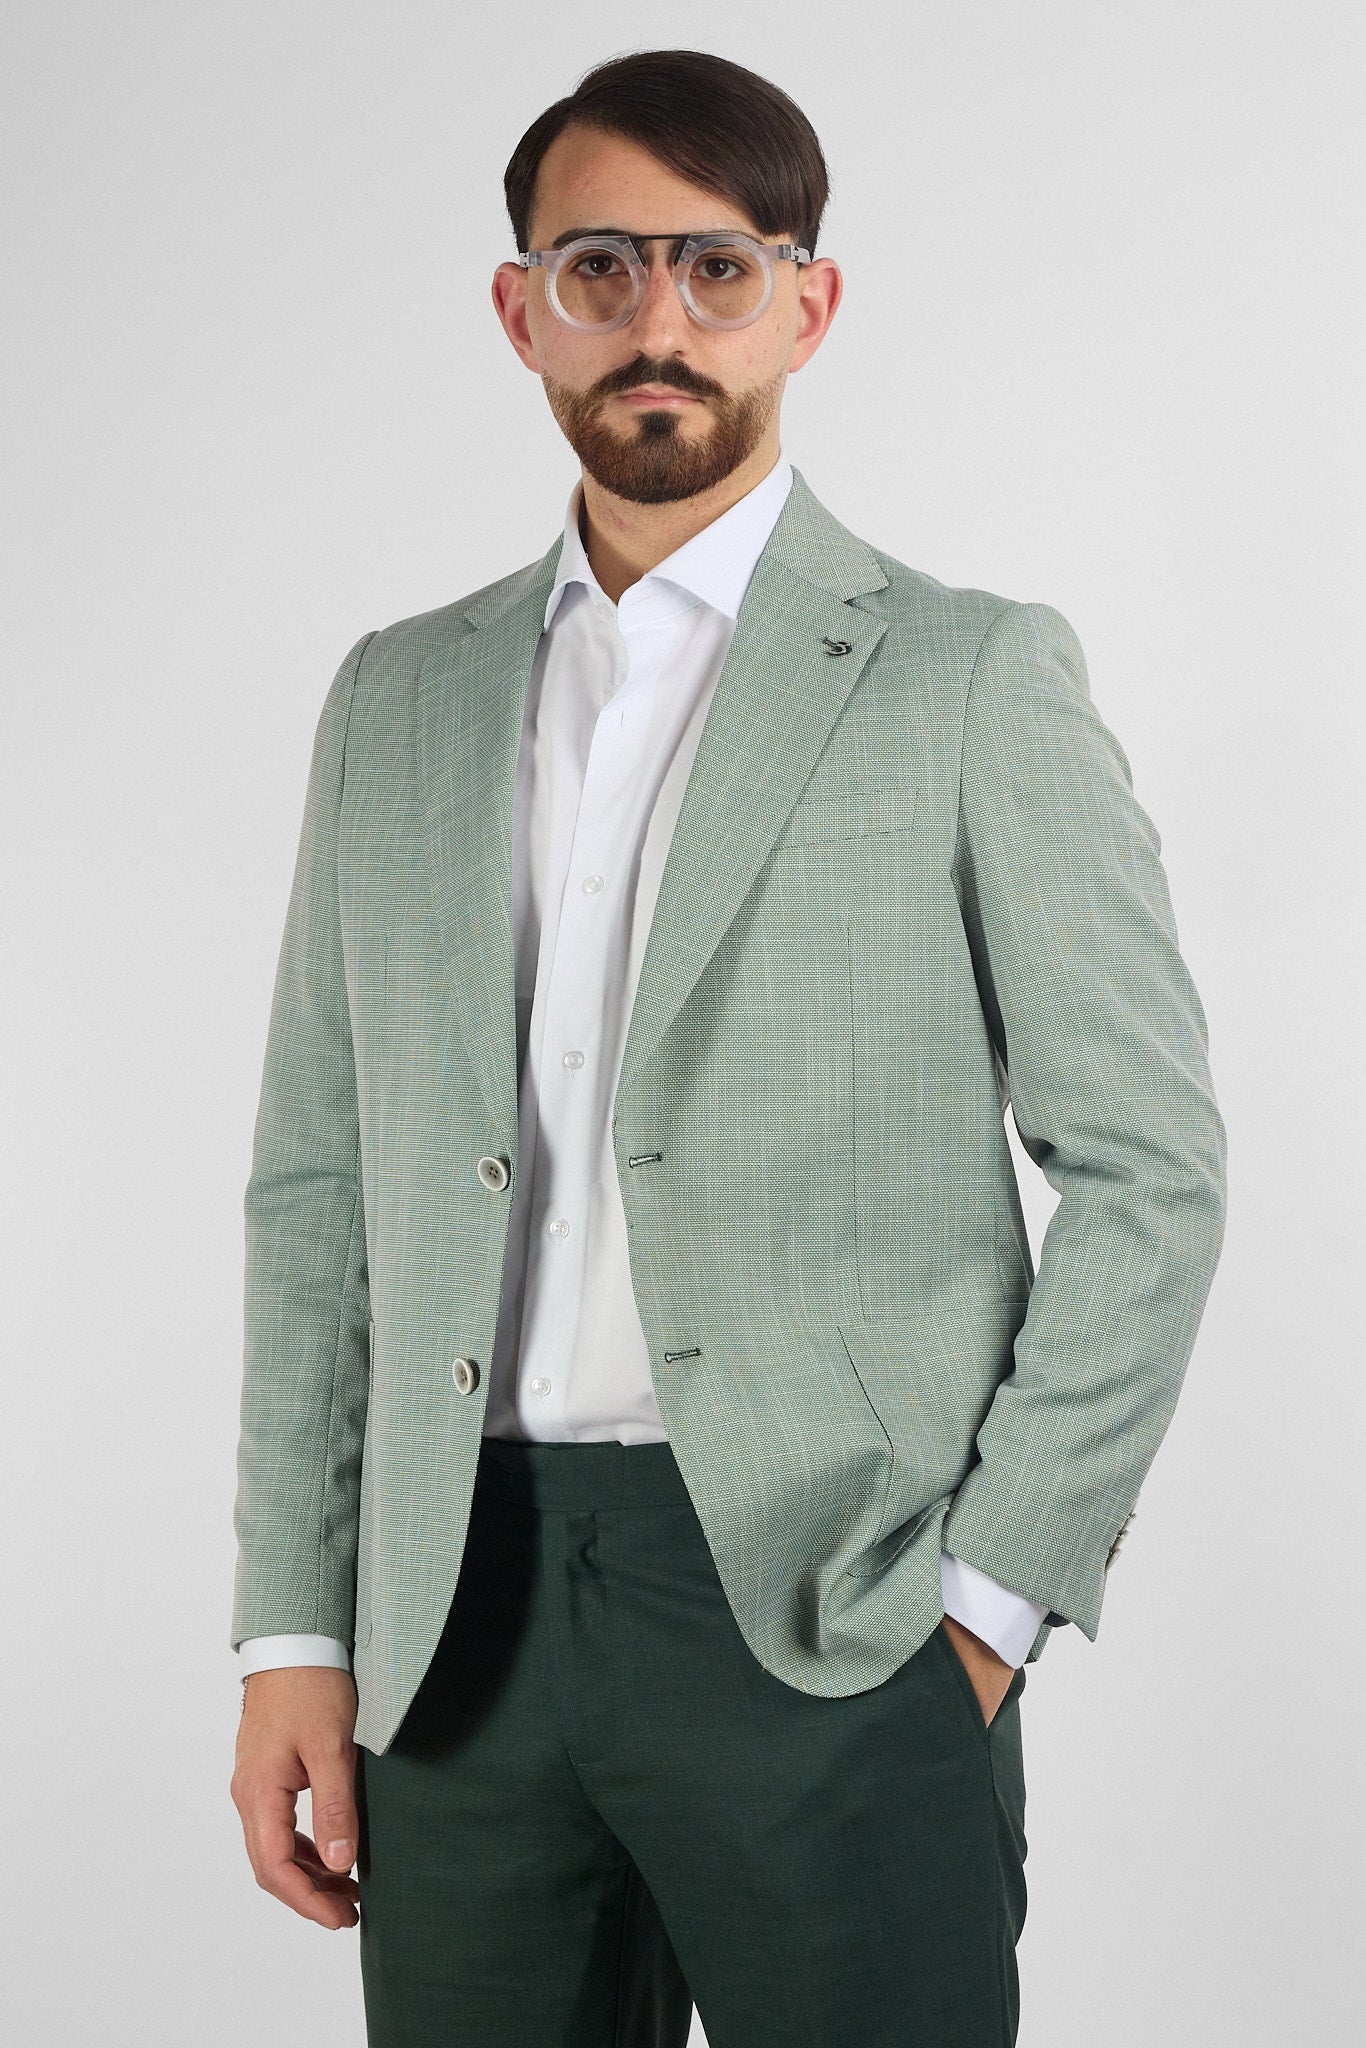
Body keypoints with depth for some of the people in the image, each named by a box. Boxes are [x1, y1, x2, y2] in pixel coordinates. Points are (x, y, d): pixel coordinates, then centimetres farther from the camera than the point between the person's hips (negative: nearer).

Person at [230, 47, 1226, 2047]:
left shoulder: (974, 681, 0)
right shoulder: (400, 701, 12)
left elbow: (1148, 1166, -2)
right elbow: (321, 1185, 12)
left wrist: (993, 1595, -7)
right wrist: (294, 1630, 6)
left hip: (828, 1615, -3)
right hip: (465, 1614, 4)